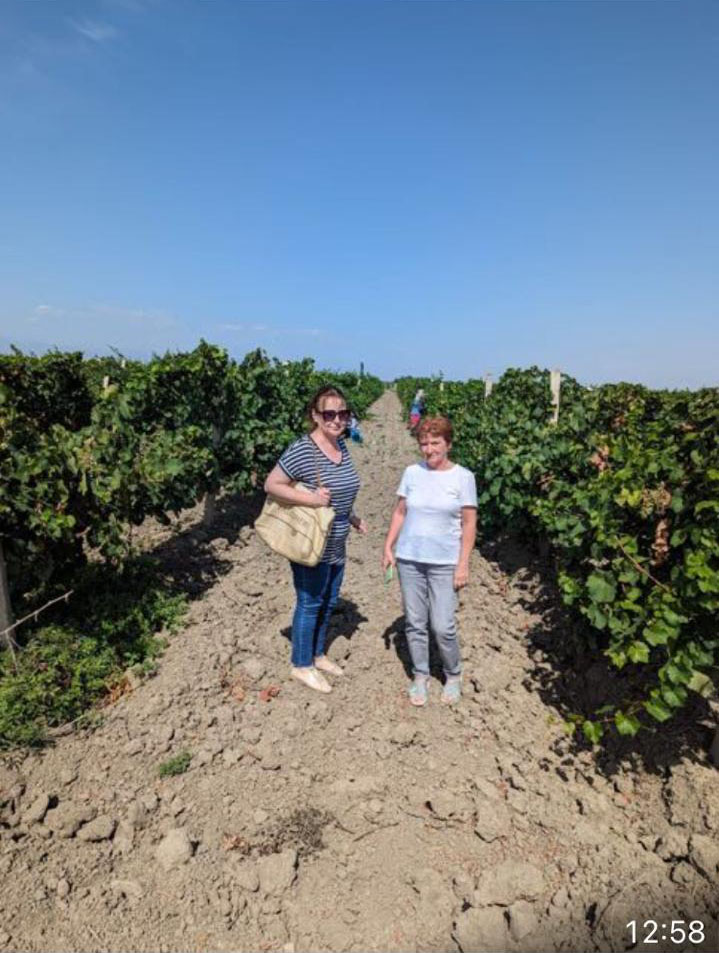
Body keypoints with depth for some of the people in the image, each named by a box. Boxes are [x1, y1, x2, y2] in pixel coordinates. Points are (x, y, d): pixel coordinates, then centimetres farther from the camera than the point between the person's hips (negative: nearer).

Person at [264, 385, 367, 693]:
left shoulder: (342, 445, 4)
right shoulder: (302, 450, -21)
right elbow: (271, 485, -18)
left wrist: (353, 517, 14)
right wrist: (309, 498, -27)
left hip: (336, 545, 8)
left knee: (328, 602, 20)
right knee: (310, 604, 7)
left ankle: (318, 655, 40)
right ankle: (301, 665, 27)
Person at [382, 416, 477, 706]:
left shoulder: (463, 477, -5)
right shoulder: (412, 472, 3)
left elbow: (469, 523, -4)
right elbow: (400, 513, 9)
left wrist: (463, 564, -8)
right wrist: (388, 547, 4)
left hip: (444, 562, -2)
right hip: (409, 559, 3)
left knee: (443, 627, -1)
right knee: (415, 623, 10)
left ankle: (453, 675, 25)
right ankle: (420, 676, 29)